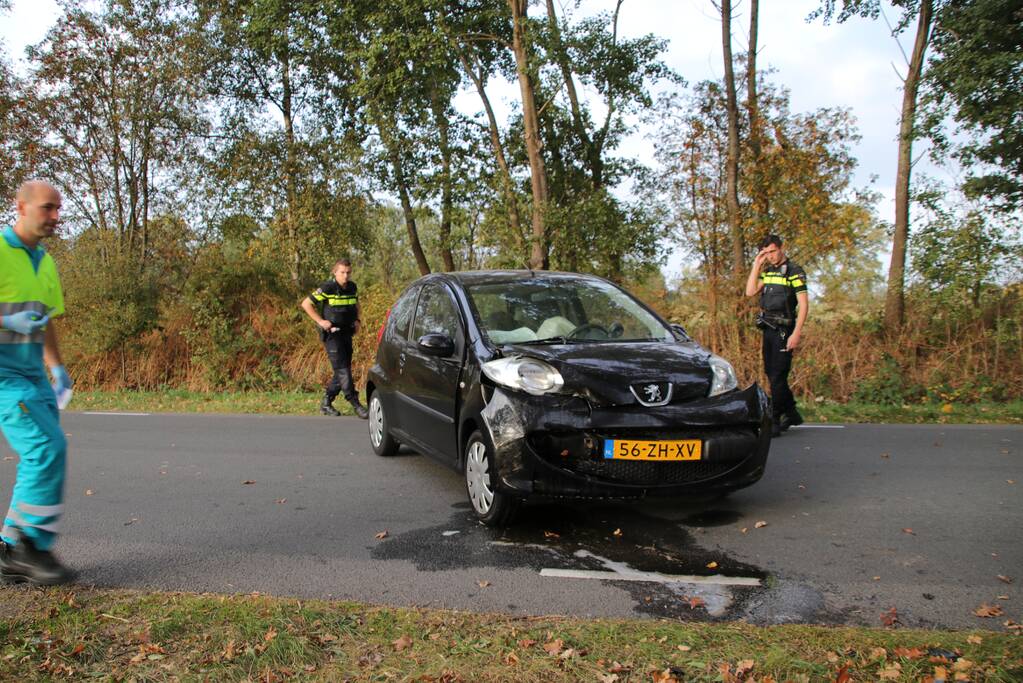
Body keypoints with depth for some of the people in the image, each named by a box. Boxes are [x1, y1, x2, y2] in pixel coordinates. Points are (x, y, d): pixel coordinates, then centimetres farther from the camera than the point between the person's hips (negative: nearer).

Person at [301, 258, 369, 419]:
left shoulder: (352, 288, 6)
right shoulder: (327, 288, -13)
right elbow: (306, 304, -9)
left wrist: (357, 320, 8)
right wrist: (320, 321, -14)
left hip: (347, 334, 7)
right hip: (331, 334, -7)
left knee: (342, 370, 9)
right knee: (342, 370, -10)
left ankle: (326, 404, 21)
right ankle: (355, 404, -10)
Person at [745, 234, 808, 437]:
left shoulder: (795, 272, -7)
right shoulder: (767, 272, 14)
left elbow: (804, 304, -12)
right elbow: (750, 292, 4)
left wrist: (796, 334, -19)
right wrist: (756, 266, 0)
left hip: (784, 330, -8)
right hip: (768, 329, 8)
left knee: (777, 376, -8)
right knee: (771, 372, 13)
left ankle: (775, 421, -3)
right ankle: (791, 414, 27)